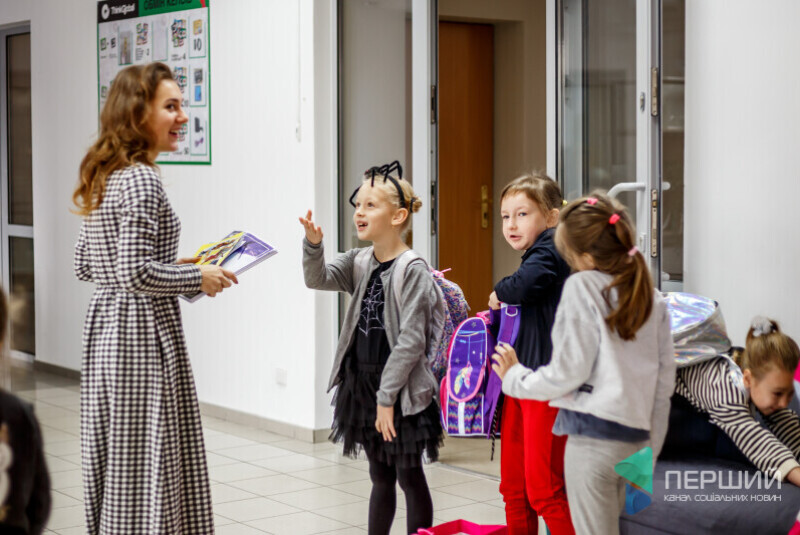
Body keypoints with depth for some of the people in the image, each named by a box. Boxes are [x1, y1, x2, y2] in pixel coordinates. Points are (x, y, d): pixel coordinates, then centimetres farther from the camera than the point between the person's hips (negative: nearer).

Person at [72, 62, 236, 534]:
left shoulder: (104, 177, 11)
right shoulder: (142, 180, -17)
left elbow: (86, 266, 15)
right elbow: (135, 273, -24)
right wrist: (198, 277, -11)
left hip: (104, 330, 9)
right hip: (144, 336, -9)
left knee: (116, 458, 15)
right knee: (152, 464, -2)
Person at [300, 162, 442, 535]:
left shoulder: (412, 271, -15)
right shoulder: (359, 262, 6)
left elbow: (411, 340, -18)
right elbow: (317, 279, -3)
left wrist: (387, 397, -18)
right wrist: (313, 244, -21)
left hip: (401, 391, -6)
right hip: (362, 382, 6)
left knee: (409, 476, 4)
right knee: (380, 477, 16)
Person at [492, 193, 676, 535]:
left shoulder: (582, 287, -10)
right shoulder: (652, 299, 9)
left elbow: (568, 372, -11)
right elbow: (664, 380, 10)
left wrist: (514, 377, 6)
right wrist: (650, 451, 18)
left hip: (593, 432, -7)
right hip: (635, 436, 7)